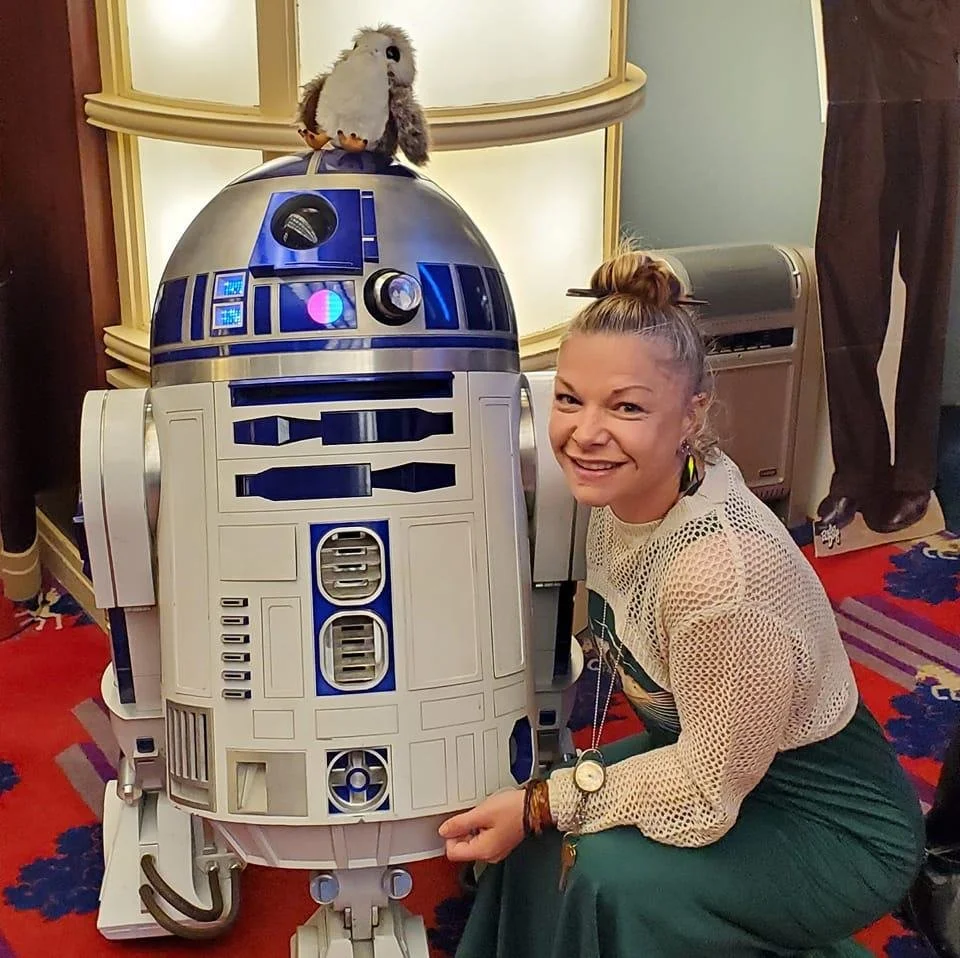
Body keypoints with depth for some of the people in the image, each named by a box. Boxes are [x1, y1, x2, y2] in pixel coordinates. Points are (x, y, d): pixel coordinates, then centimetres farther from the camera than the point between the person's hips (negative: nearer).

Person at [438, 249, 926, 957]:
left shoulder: (723, 569, -36)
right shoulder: (623, 492, -13)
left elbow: (707, 794, -23)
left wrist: (540, 804, -17)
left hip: (840, 829, -6)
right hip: (705, 751, 7)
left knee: (609, 873, -22)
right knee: (537, 832, -5)